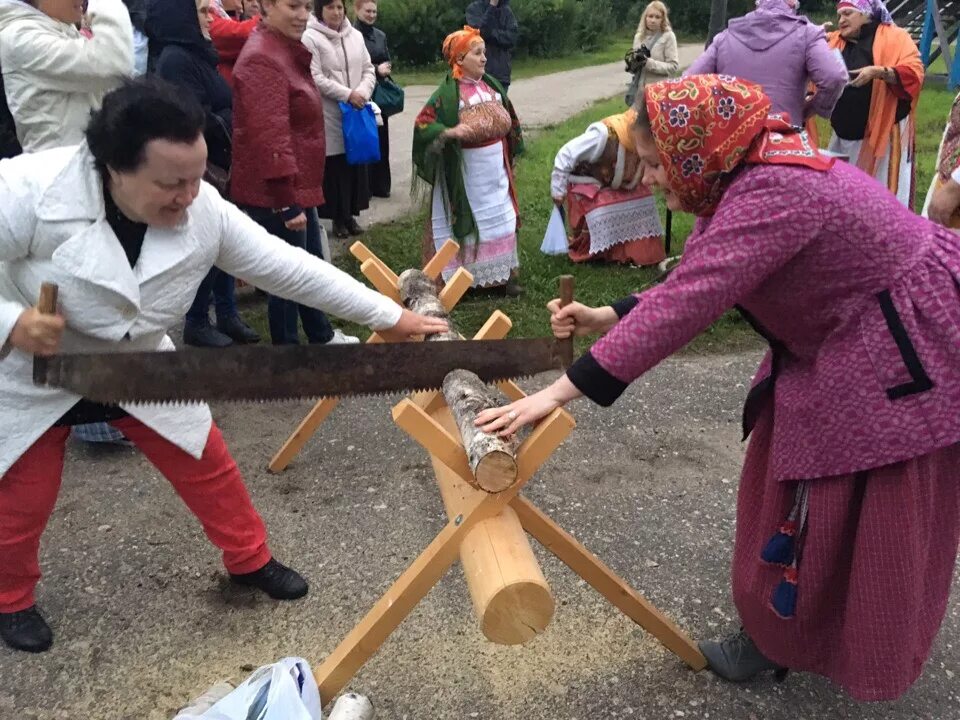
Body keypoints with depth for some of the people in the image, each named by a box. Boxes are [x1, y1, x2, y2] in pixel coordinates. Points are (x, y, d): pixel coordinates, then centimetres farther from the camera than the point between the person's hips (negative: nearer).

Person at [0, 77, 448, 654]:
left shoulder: (204, 211, -22)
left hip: (138, 367, 3)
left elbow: (288, 267, -17)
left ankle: (250, 559, 32)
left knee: (207, 464, 7)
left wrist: (388, 315, -17)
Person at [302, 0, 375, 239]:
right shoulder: (310, 38, -7)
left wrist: (362, 93, -9)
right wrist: (347, 95, -16)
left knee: (356, 163, 8)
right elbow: (315, 78, -13)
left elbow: (369, 70, 10)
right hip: (329, 116, -5)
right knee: (335, 167, -1)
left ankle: (351, 214, 19)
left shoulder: (356, 36, 10)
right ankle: (338, 217, 10)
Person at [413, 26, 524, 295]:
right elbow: (423, 123, -18)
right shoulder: (449, 91, -13)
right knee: (466, 220, 1)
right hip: (466, 167, -6)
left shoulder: (490, 84, 7)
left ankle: (503, 274, 21)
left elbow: (506, 117, 21)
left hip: (495, 163, 7)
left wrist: (509, 150, 13)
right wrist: (450, 132, -32)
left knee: (501, 218, 10)